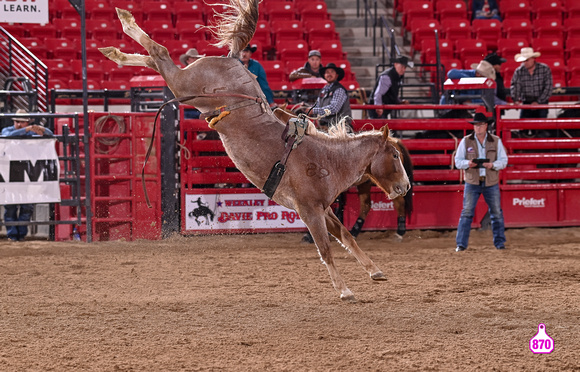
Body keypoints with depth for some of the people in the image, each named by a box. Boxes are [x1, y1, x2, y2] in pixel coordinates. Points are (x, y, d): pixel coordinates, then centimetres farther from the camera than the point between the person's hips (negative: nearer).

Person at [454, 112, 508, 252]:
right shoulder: (466, 141, 1)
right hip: (472, 183, -1)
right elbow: (458, 161, 2)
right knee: (467, 213, -4)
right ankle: (461, 244, -2)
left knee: (497, 213, 5)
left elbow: (504, 160, 2)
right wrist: (468, 163, -19)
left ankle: (500, 243, 16)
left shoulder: (496, 141, 2)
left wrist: (492, 165, -19)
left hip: (491, 183, 1)